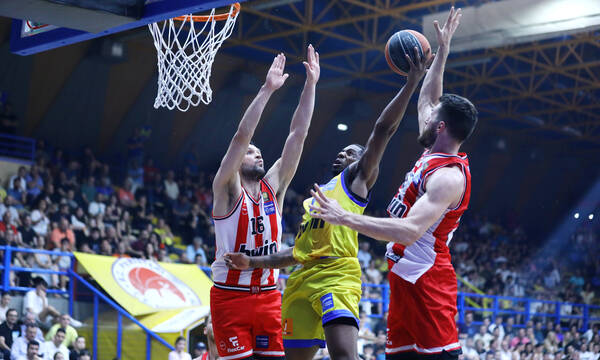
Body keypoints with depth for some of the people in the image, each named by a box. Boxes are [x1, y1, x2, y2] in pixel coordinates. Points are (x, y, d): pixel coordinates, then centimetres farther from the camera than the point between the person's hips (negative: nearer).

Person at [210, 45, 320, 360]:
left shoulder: (273, 187, 9)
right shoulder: (227, 191, -5)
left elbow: (297, 135, 4)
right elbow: (242, 136, -18)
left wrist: (311, 84, 0)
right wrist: (267, 89, -23)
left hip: (268, 295, 5)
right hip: (230, 296, -5)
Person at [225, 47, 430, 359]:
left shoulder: (356, 180, 11)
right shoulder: (315, 196, 31)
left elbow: (383, 129, -1)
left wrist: (411, 83, -10)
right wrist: (252, 262, 24)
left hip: (336, 275, -8)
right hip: (302, 279, 8)